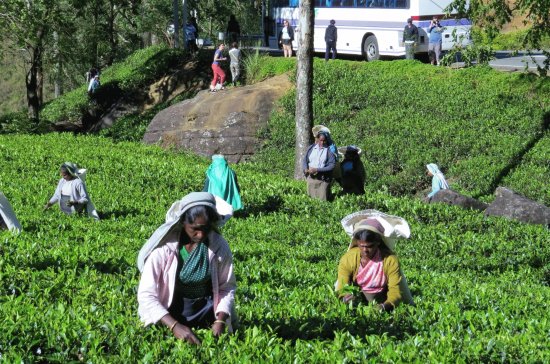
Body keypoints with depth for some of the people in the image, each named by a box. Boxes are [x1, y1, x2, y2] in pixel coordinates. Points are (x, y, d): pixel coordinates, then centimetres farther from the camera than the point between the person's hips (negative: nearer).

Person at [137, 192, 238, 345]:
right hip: (169, 315, -2)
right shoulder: (164, 247, -18)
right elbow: (146, 295, -20)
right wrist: (175, 326, -33)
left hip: (206, 314, 2)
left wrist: (220, 321, -16)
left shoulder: (219, 246, -9)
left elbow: (227, 287, 2)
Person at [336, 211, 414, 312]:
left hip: (381, 303, -2)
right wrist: (345, 297, -42)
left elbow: (395, 291, -21)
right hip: (357, 299, 2)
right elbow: (342, 288, -16)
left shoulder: (390, 260, -18)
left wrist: (385, 306, -43)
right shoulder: (348, 259, -14)